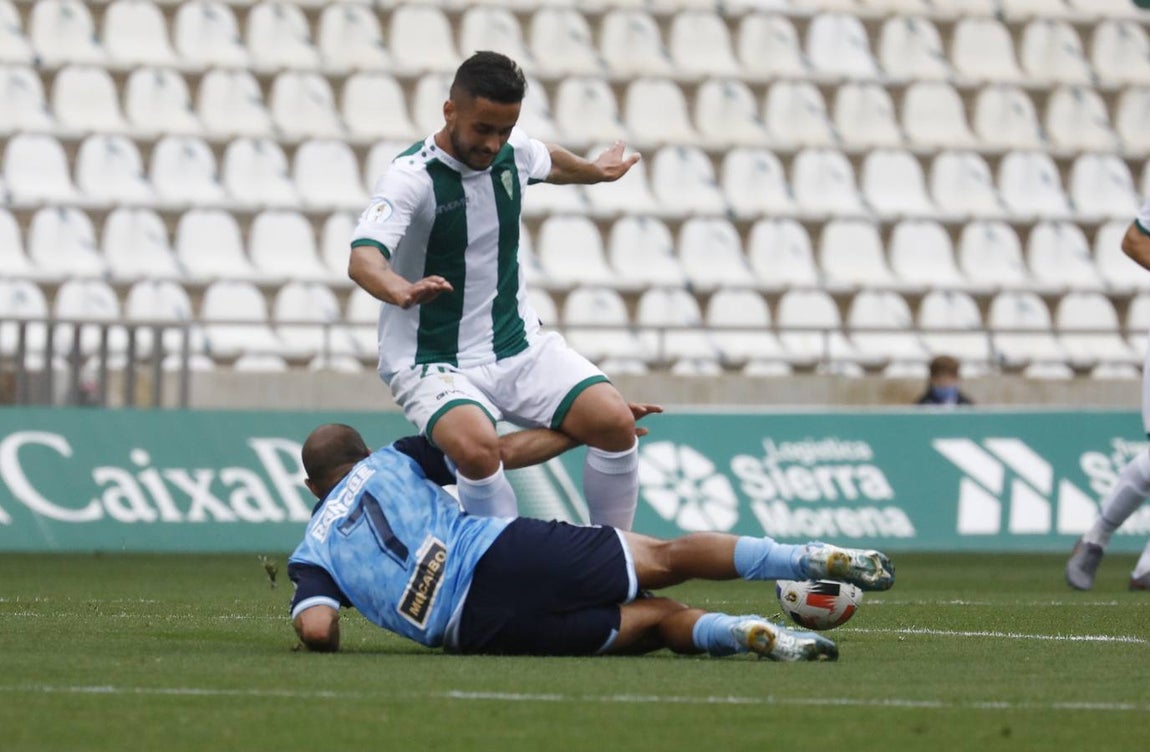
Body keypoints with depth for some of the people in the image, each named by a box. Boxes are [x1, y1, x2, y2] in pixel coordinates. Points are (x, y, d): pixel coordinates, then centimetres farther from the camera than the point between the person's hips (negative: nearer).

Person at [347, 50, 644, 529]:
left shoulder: (513, 151, 0)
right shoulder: (411, 177, -20)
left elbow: (550, 162, 27)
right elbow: (363, 258, -37)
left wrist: (596, 172, 46)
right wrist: (403, 291, -59)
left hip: (520, 346, 6)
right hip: (433, 363, -6)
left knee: (614, 421, -16)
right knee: (476, 447, -36)